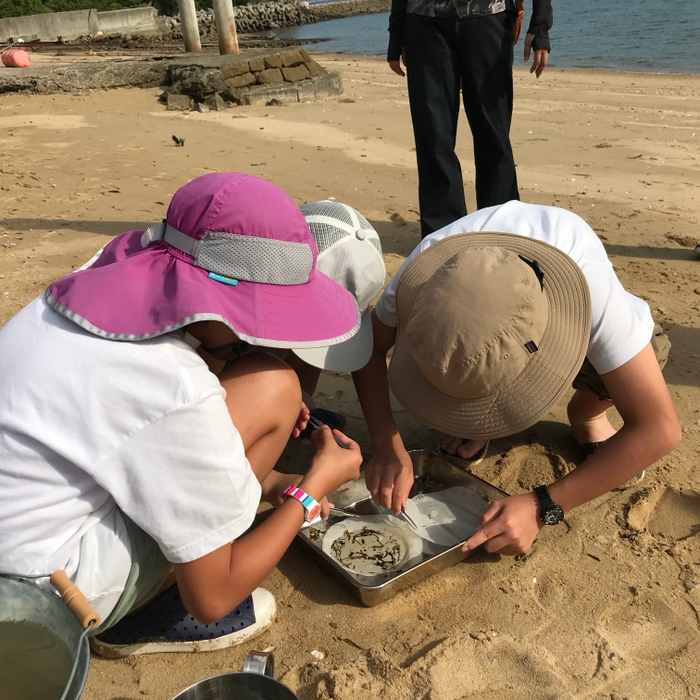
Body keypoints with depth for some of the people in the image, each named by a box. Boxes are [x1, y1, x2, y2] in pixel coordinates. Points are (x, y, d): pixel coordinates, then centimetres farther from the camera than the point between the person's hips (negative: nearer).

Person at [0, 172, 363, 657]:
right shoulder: (178, 393, -30)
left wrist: (267, 482, 6)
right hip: (43, 598, -7)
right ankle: (146, 615, -2)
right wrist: (312, 490, -7)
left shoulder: (114, 286, -6)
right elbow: (212, 597, -17)